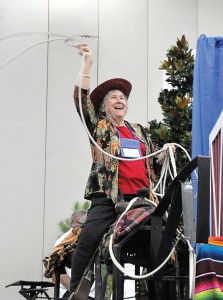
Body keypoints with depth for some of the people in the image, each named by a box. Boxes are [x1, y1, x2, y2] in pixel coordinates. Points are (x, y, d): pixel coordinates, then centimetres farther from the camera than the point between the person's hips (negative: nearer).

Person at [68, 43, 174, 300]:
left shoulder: (139, 131, 24)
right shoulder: (99, 127, 11)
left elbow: (152, 165, 28)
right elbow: (81, 99, -2)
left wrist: (164, 155, 7)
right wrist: (87, 64, -8)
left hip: (142, 197, 4)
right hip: (108, 196, -4)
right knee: (88, 240, -19)